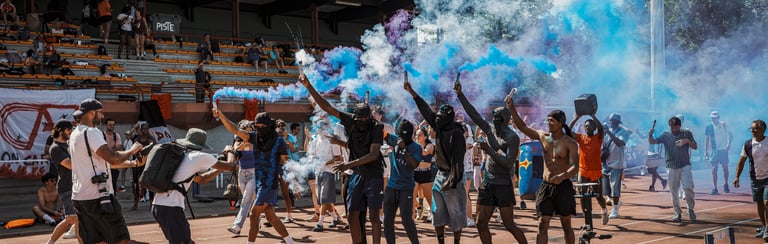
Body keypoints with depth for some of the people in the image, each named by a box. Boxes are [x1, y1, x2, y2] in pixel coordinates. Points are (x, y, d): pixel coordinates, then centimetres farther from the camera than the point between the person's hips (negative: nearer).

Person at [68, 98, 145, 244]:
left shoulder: (75, 135, 17)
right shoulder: (91, 132, -13)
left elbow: (104, 161, 20)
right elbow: (113, 158, -24)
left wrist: (133, 164, 18)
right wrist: (131, 151, -5)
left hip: (79, 197, 9)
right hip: (98, 197, -9)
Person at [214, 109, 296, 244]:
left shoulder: (279, 141, -8)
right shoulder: (255, 137, 5)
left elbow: (286, 162, -4)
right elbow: (235, 130, -3)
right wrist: (221, 116, -16)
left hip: (270, 184, -6)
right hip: (259, 182, 6)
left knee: (254, 215, -7)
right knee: (270, 216, 10)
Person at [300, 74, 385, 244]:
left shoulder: (376, 128, -13)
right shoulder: (350, 121, -3)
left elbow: (373, 154, -21)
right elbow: (326, 106, -2)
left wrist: (350, 164, -29)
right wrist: (308, 87, -8)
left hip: (374, 177, -4)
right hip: (357, 175, 4)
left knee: (374, 215, -5)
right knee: (352, 216, 3)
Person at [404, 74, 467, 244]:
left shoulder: (456, 133, -16)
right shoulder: (439, 128, 6)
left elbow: (457, 159, -19)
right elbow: (425, 110, 10)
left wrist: (452, 181, -24)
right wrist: (411, 91, 9)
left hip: (452, 177, -8)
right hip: (439, 175, 8)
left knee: (456, 214, 1)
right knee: (437, 214, 10)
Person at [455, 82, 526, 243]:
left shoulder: (512, 138, -11)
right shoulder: (491, 130, 9)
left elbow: (509, 164, -19)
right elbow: (474, 114, 11)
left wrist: (489, 151, -20)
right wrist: (460, 95, 7)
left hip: (503, 185, -7)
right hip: (487, 184, 7)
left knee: (509, 225, -5)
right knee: (481, 224, 5)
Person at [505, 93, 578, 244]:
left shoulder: (570, 143, -8)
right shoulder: (543, 137, 6)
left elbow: (575, 168, -18)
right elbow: (522, 127, 6)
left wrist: (562, 176, -39)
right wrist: (512, 108, -4)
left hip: (564, 186, -4)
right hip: (546, 186, 4)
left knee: (566, 225, 7)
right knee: (542, 224, -1)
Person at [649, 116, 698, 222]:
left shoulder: (686, 134, 5)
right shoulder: (666, 136, 5)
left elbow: (695, 147, 5)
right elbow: (652, 142, -5)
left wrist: (687, 141, -14)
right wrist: (650, 135, -26)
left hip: (685, 166, -1)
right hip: (671, 167, 1)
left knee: (688, 187, -13)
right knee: (674, 191, 5)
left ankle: (691, 209, 6)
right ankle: (677, 212, 18)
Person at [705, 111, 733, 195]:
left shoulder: (723, 125, 0)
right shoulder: (709, 127, 1)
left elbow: (731, 135, 6)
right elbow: (707, 139, 6)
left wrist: (729, 144, -10)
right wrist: (706, 152, 2)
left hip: (723, 150, 0)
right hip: (715, 150, 0)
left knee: (725, 168, 5)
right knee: (714, 169, -7)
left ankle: (725, 185, 25)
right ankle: (714, 188, -7)